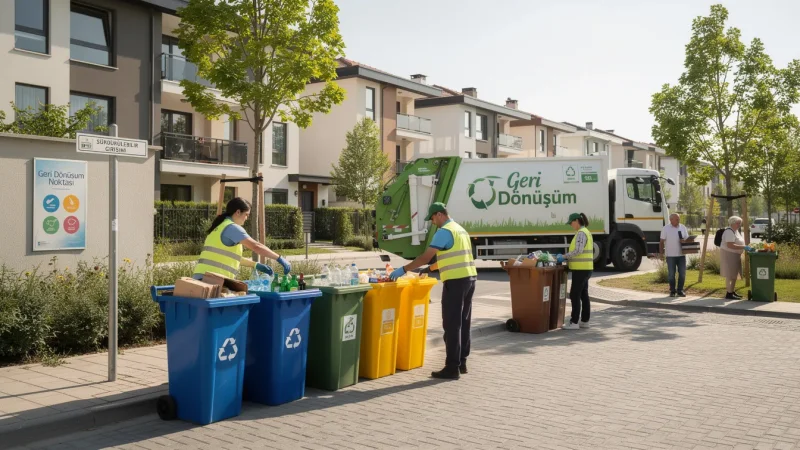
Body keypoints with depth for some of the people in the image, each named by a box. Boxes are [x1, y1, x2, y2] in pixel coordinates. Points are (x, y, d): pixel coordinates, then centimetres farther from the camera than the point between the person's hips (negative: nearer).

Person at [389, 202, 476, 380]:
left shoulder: (444, 231, -10)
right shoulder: (460, 229, 19)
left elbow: (425, 257, -15)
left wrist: (403, 269, -9)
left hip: (456, 281, -9)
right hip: (470, 278, 9)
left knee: (452, 325, -4)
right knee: (464, 322, 15)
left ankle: (452, 368, -2)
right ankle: (462, 363, 22)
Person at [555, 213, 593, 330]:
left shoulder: (581, 233, -14)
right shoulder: (586, 232, 16)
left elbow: (578, 251, -23)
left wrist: (564, 257, -16)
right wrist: (566, 258, 11)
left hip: (581, 269, -10)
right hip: (585, 268, 10)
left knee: (575, 295, -7)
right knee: (583, 295, 12)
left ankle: (574, 322, -5)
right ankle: (585, 321, 17)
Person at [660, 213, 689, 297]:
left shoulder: (683, 227, 6)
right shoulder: (666, 229, -2)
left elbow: (687, 239, 12)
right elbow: (662, 242, -1)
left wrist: (684, 241, -11)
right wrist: (661, 253, -6)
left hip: (681, 254, 3)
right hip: (670, 255, -3)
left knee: (682, 273, 3)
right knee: (671, 274, 3)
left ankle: (680, 290, 14)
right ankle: (672, 291, 13)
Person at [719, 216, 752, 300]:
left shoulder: (736, 230, 13)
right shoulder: (729, 232, -19)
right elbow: (730, 245, -29)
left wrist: (745, 247, 10)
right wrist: (743, 247, -29)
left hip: (734, 255, 10)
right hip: (728, 254, -10)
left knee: (734, 274, 14)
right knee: (730, 275, -9)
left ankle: (732, 292, 22)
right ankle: (729, 294, -7)